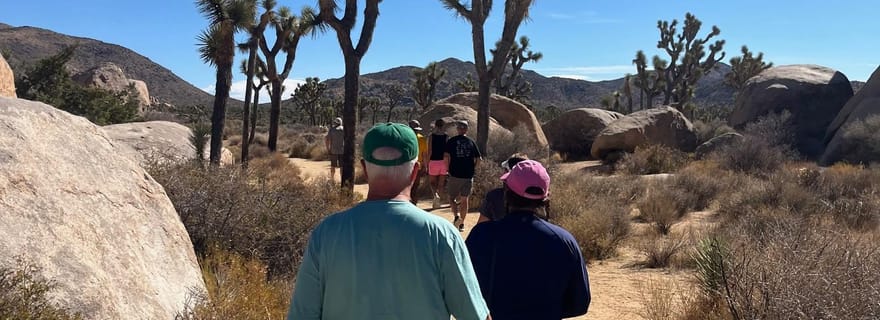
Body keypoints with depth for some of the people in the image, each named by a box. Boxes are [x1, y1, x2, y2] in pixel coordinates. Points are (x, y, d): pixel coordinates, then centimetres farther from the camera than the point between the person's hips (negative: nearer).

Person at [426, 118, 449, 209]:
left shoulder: (431, 136, -5)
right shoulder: (447, 137, -1)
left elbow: (429, 152, -7)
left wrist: (427, 164, -1)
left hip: (433, 162, -1)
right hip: (444, 162, 2)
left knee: (432, 182, 12)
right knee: (441, 183, 12)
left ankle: (435, 195, -15)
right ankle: (436, 202, 16)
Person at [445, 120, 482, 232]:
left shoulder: (451, 141, -2)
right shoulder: (471, 142, 6)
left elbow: (446, 156, -12)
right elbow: (479, 158, 5)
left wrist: (448, 168, 2)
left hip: (455, 174, -2)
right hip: (468, 175, 2)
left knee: (452, 197, 8)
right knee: (464, 199, 11)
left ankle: (456, 216, -17)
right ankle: (462, 223, 15)